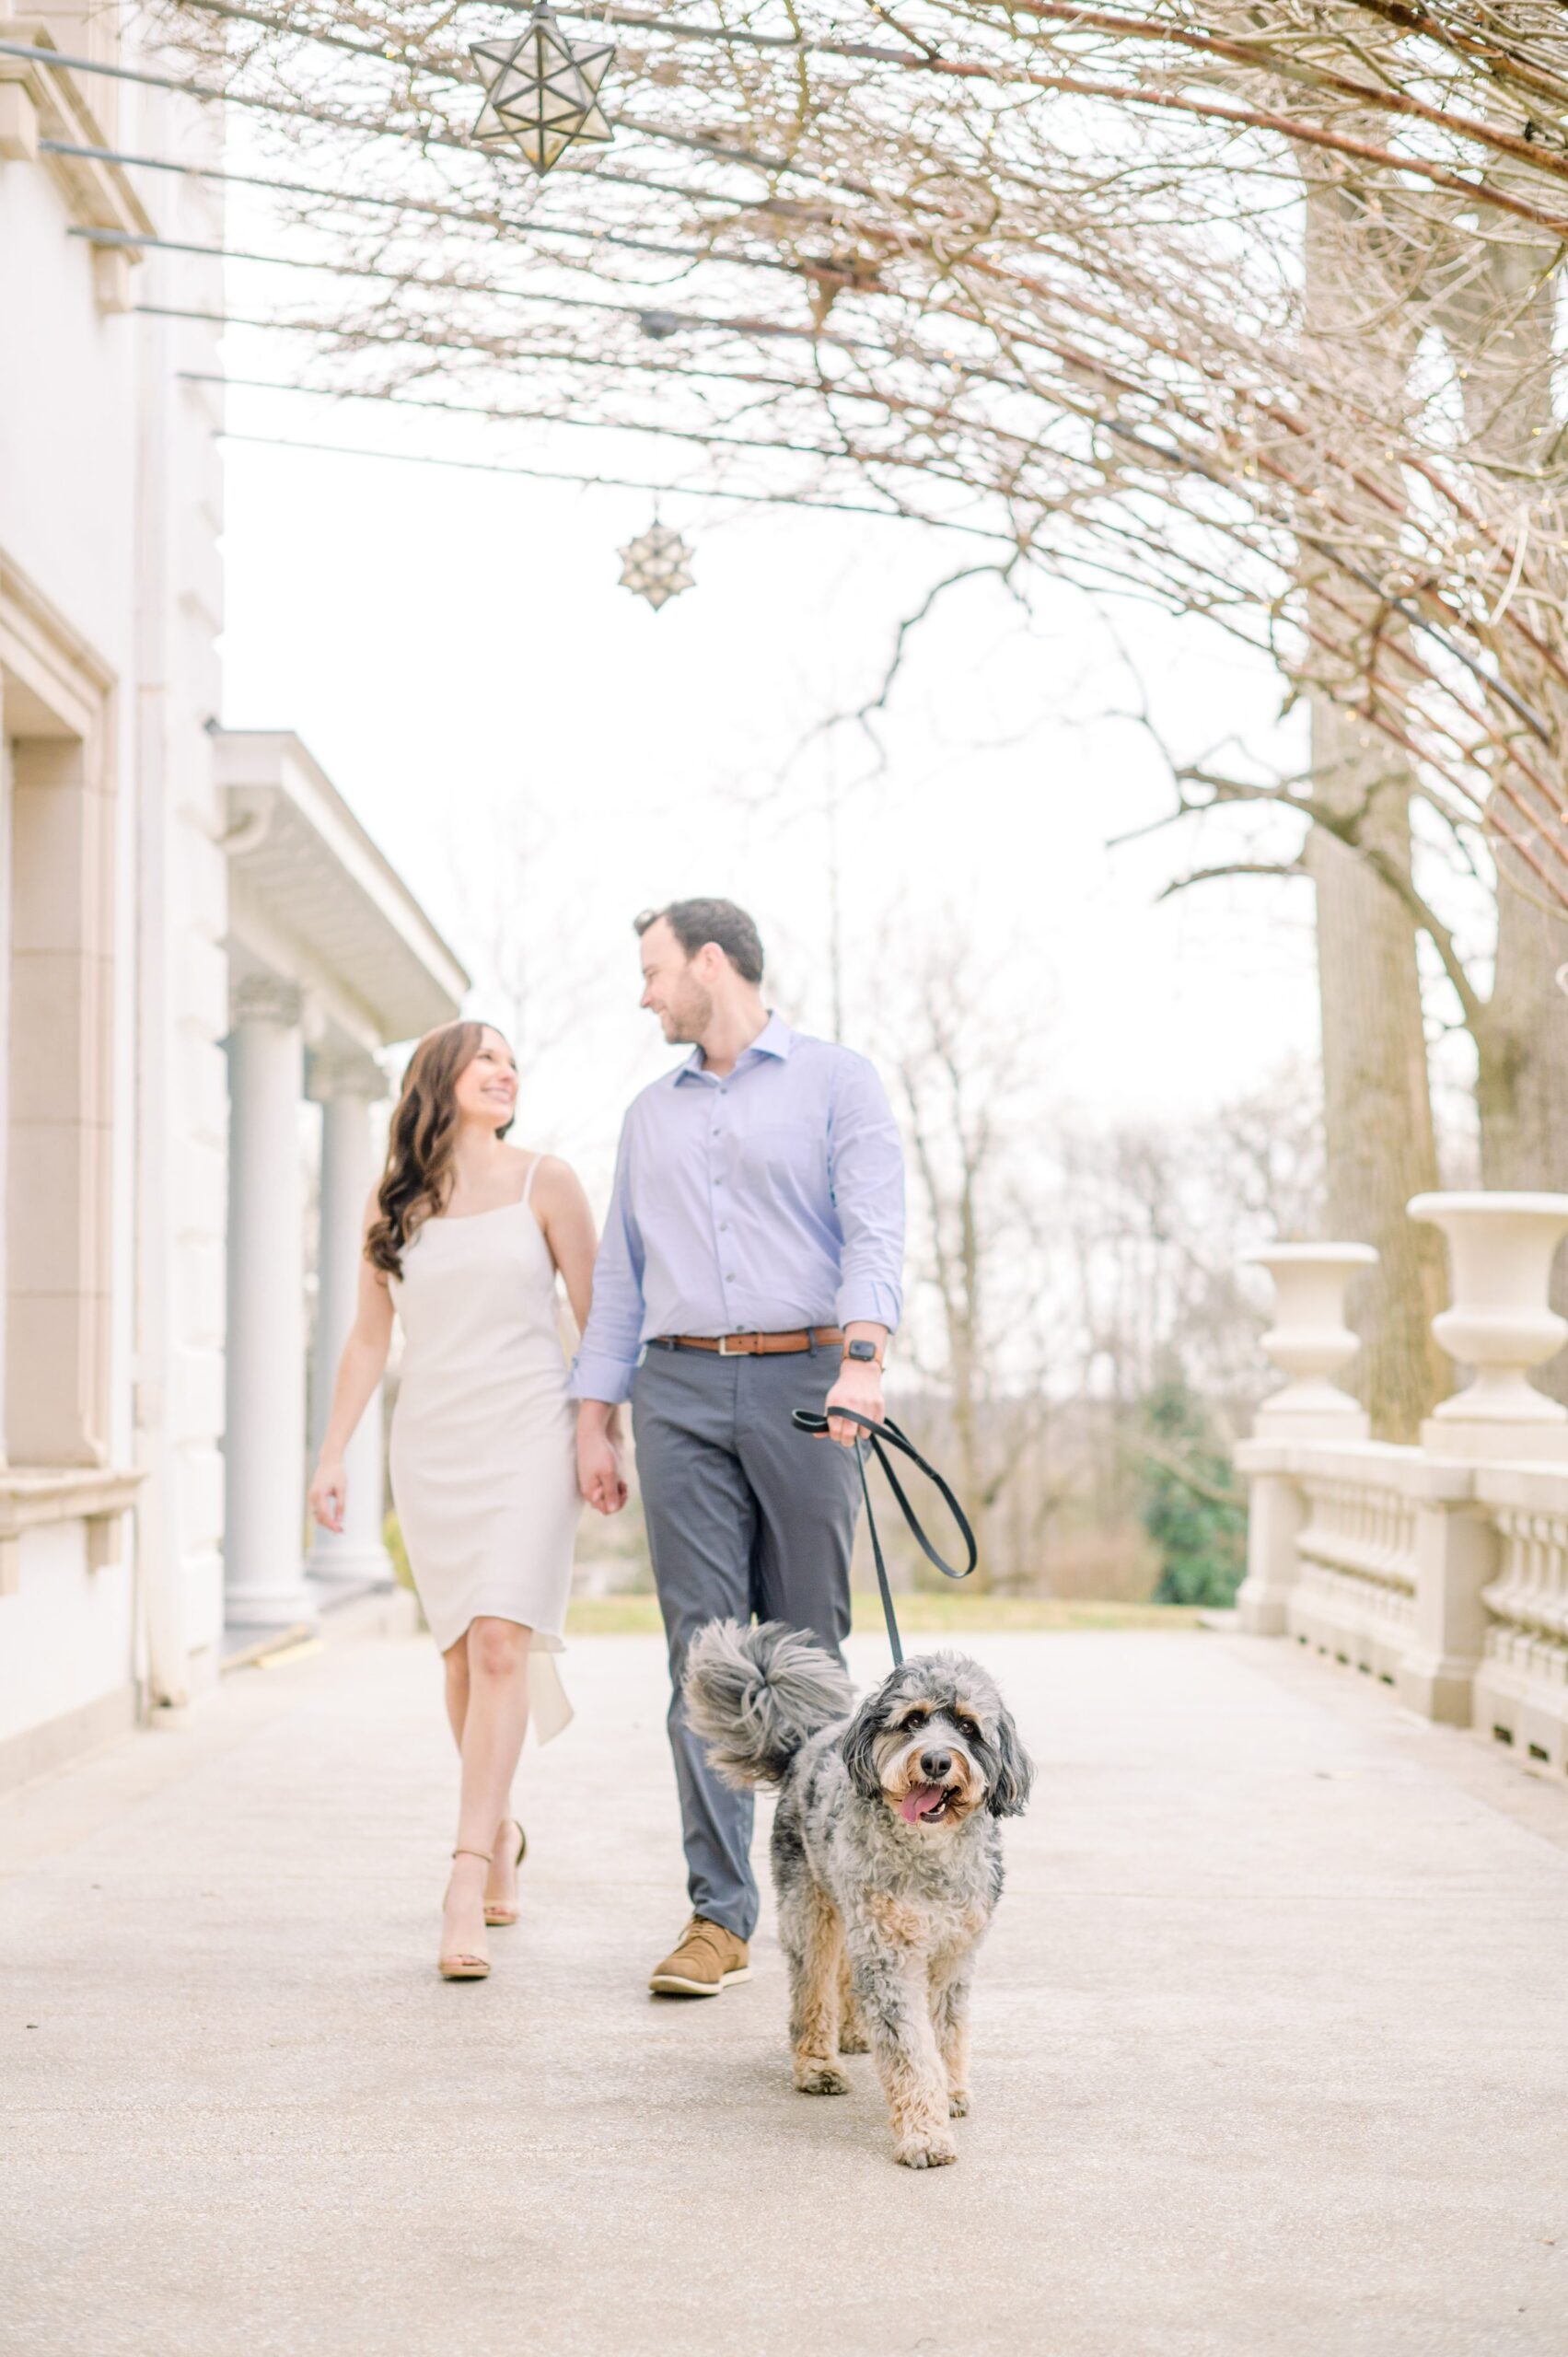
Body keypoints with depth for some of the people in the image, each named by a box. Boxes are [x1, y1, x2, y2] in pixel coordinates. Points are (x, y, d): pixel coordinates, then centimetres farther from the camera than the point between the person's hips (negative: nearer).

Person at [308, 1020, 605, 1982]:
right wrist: (333, 1456, 9)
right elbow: (370, 1338, 14)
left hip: (528, 1434, -3)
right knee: (462, 1653, 7)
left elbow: (599, 1318, 3)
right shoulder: (394, 1202, 11)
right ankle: (501, 1829, 29)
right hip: (431, 1443, 3)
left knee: (500, 1646, -15)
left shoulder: (544, 1183, 4)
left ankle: (467, 1887, -19)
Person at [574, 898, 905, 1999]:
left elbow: (875, 1231, -8)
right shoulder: (653, 1113, 21)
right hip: (680, 1392, 4)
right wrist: (595, 1414, 12)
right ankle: (720, 1916, -5)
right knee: (704, 1651, -5)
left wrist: (863, 1357, -23)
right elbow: (620, 1269, 20)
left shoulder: (836, 1081, 5)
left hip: (805, 1382, -3)